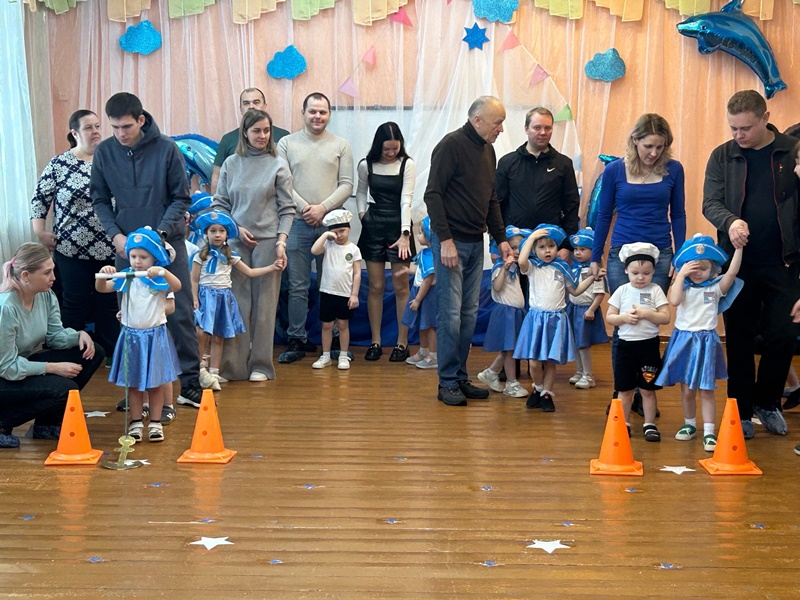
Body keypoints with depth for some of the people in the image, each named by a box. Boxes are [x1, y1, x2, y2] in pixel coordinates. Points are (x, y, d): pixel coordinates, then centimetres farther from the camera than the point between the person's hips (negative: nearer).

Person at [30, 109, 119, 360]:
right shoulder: (59, 163, -2)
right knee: (75, 302, 4)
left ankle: (110, 354, 20)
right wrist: (40, 232, -5)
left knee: (108, 301, 8)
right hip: (72, 248, -2)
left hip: (108, 248, 3)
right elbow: (40, 197, 2)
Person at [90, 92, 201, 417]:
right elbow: (100, 200, 7)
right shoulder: (104, 152, -1)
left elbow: (181, 198, -3)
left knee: (180, 314, 2)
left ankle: (190, 383, 13)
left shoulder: (166, 149, -8)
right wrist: (115, 234, -8)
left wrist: (159, 231, -14)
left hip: (168, 243, -2)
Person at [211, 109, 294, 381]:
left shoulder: (278, 165, 2)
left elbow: (287, 208, 1)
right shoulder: (231, 164, 7)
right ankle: (234, 364, 9)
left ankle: (260, 364, 12)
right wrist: (235, 228, -4)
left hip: (267, 242, -1)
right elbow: (220, 203, 10)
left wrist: (281, 242, -9)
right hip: (236, 242, 1)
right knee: (236, 303, 2)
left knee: (264, 304, 3)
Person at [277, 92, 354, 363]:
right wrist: (304, 208, -9)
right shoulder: (287, 143, 7)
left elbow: (346, 185, 2)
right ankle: (297, 340, 9)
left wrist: (323, 207, -10)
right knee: (297, 286, 2)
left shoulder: (340, 145, 8)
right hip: (297, 223, 0)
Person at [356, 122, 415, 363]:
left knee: (400, 286, 1)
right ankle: (375, 341, 12)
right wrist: (362, 213, 1)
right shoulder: (366, 165, 0)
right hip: (373, 226, 2)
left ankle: (402, 342, 9)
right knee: (375, 287, 4)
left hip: (398, 226, -2)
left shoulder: (407, 164, -7)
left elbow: (406, 200, -15)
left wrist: (405, 234, -23)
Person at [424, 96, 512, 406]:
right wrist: (446, 240, -20)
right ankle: (448, 382, 3)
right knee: (451, 314, -5)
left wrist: (501, 238, 14)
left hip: (476, 243, 8)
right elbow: (433, 195, -15)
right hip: (451, 242, -8)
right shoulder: (452, 145, -10)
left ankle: (461, 378, 17)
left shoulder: (487, 150, 14)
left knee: (469, 314, 9)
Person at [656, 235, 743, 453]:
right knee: (687, 390, 10)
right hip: (684, 340, 1)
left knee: (706, 390, -1)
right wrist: (681, 275, -17)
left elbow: (732, 272, -15)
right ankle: (689, 425, 27)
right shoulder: (683, 287, 0)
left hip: (706, 342, -1)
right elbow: (674, 301, -19)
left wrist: (738, 248, -21)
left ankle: (709, 433, -1)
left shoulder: (716, 287, 0)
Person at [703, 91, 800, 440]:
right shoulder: (723, 156, 3)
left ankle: (767, 402, 23)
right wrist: (729, 221, -24)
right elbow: (710, 203, -5)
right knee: (739, 339, 6)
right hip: (738, 262, 1)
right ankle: (741, 412, 18)